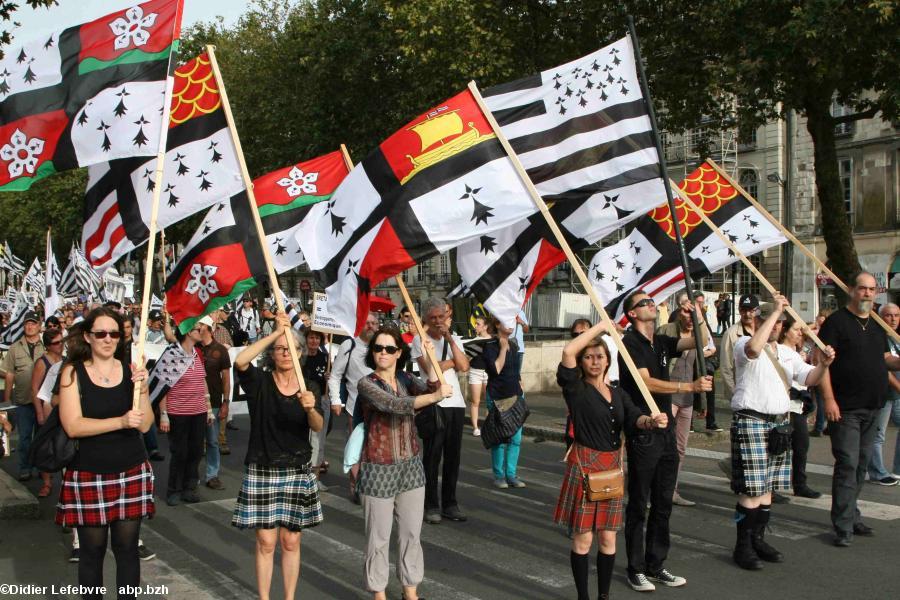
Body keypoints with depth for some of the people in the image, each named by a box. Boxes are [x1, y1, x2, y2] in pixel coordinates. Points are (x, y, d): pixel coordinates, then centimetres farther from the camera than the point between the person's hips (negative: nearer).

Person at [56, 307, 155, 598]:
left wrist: (142, 389, -16)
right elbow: (73, 426, -14)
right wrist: (120, 421, -23)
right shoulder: (73, 372, -3)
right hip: (88, 475, -2)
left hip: (132, 473, 2)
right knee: (92, 549, 6)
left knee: (127, 546, 7)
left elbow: (144, 424, -1)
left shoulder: (130, 370, 3)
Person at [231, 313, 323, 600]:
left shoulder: (308, 388, 3)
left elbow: (318, 426, -12)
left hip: (297, 473, 2)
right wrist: (276, 332, -24)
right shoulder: (260, 382, -4)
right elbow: (240, 361, -26)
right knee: (266, 542, 1)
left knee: (291, 542, 8)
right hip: (262, 472, -2)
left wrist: (311, 409, -34)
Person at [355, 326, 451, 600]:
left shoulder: (405, 378, 6)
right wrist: (435, 396, -29)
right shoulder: (366, 384, -10)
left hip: (411, 467, 5)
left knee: (411, 534, 12)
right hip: (379, 470, -5)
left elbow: (432, 391, -13)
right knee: (379, 538, 4)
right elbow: (394, 405, -26)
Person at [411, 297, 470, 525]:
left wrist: (450, 340, -9)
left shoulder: (454, 339, 12)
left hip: (456, 403, 5)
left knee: (453, 455, 9)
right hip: (433, 404, -5)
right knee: (432, 456, 0)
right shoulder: (420, 340, -2)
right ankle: (431, 505, 9)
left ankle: (449, 503, 18)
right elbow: (430, 369, -15)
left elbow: (464, 367, -2)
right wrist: (454, 361, -1)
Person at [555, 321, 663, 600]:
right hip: (585, 464, -5)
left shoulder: (618, 394, 11)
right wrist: (601, 325, -12)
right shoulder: (576, 389, -5)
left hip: (613, 466, 5)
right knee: (583, 537, 0)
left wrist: (651, 421, -30)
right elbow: (568, 351, -21)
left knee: (608, 538, 11)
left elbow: (634, 418, -6)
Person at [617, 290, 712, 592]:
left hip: (666, 430, 7)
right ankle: (636, 569, 10)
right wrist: (690, 386, -27)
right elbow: (647, 382, -21)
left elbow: (700, 342, 8)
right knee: (638, 504, 1)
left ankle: (656, 566, 22)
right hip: (642, 434, -7)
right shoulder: (629, 343, -10)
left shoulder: (662, 342, 12)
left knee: (663, 503, 12)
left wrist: (698, 315, -7)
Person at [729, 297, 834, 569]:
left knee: (767, 487, 12)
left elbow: (809, 378, 12)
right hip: (751, 422, -8)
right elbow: (754, 348, -31)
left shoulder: (787, 353, 18)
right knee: (751, 488, -7)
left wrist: (823, 365, -10)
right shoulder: (744, 343, -6)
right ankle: (743, 546, 1)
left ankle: (758, 539, 23)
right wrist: (774, 311, -26)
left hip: (779, 422, 8)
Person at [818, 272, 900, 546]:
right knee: (847, 465, -8)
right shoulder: (837, 321, -8)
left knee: (861, 465, 14)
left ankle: (851, 515, 27)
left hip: (872, 409, 7)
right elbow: (821, 360, -14)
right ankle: (844, 526, -3)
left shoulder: (877, 324, 14)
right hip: (846, 409, -7)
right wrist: (829, 399, -20)